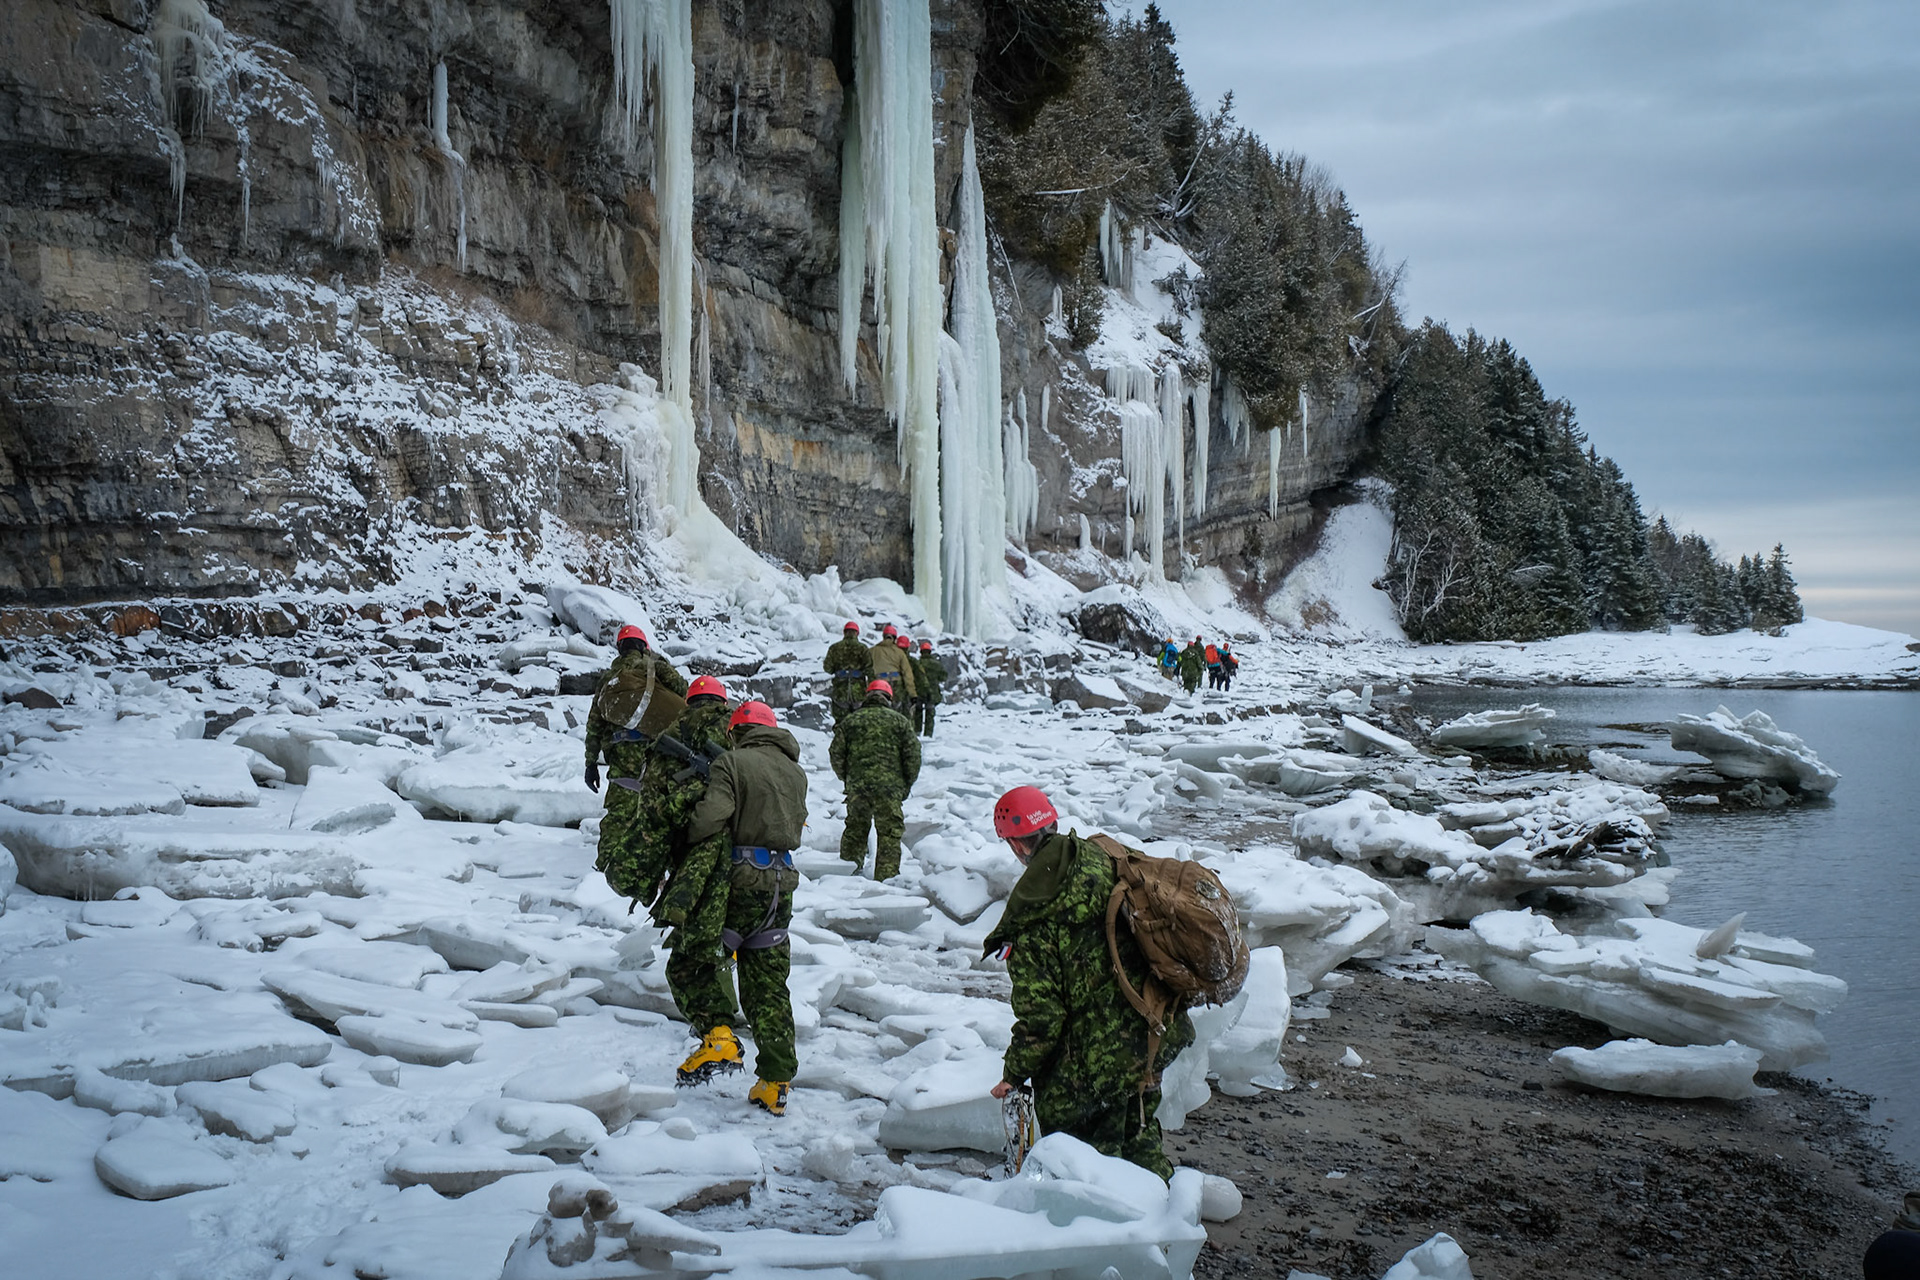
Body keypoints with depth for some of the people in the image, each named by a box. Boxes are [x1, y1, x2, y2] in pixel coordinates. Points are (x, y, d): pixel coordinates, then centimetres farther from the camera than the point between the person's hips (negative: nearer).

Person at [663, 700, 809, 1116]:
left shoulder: (733, 762, -5)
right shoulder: (796, 773, 14)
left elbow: (710, 817, -16)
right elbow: (795, 825, 13)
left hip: (736, 880, -6)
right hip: (781, 885, 6)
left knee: (690, 961, 6)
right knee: (768, 986, 11)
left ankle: (718, 1034, -15)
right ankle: (775, 1084, 10)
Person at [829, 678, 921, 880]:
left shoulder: (850, 721, 10)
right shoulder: (899, 721, 4)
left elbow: (836, 753, 9)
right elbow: (913, 754, 1)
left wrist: (847, 778, 20)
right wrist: (906, 785, 10)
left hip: (856, 786, 3)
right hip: (888, 787, -3)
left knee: (855, 829, 15)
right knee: (890, 833, 1)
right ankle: (886, 876, -3)